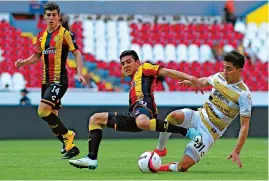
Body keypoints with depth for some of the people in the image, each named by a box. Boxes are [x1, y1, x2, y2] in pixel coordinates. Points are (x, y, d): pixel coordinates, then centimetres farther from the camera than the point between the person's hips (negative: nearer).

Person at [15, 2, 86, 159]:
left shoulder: (65, 33, -6)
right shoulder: (42, 35, 13)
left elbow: (77, 53, -7)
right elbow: (37, 56, 22)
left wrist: (80, 73, -20)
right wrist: (23, 62, 2)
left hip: (59, 80, -8)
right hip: (46, 80, 8)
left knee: (43, 111, -23)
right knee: (52, 118, 9)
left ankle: (67, 135, -8)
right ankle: (70, 147, 21)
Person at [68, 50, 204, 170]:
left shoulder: (144, 69, 13)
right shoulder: (133, 82, 37)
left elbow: (166, 72, 2)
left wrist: (190, 78, -10)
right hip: (133, 116, 9)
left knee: (142, 122, -47)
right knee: (95, 119, 16)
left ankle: (187, 132, -34)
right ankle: (92, 159, -1)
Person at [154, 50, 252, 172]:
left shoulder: (244, 94, -18)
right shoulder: (219, 77, 0)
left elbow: (245, 125, -17)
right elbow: (205, 81, 27)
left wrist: (237, 151, -24)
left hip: (209, 132, -5)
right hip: (198, 116, 5)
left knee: (183, 166, -16)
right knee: (173, 116, -29)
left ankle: (170, 167, 21)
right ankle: (160, 150, -7)